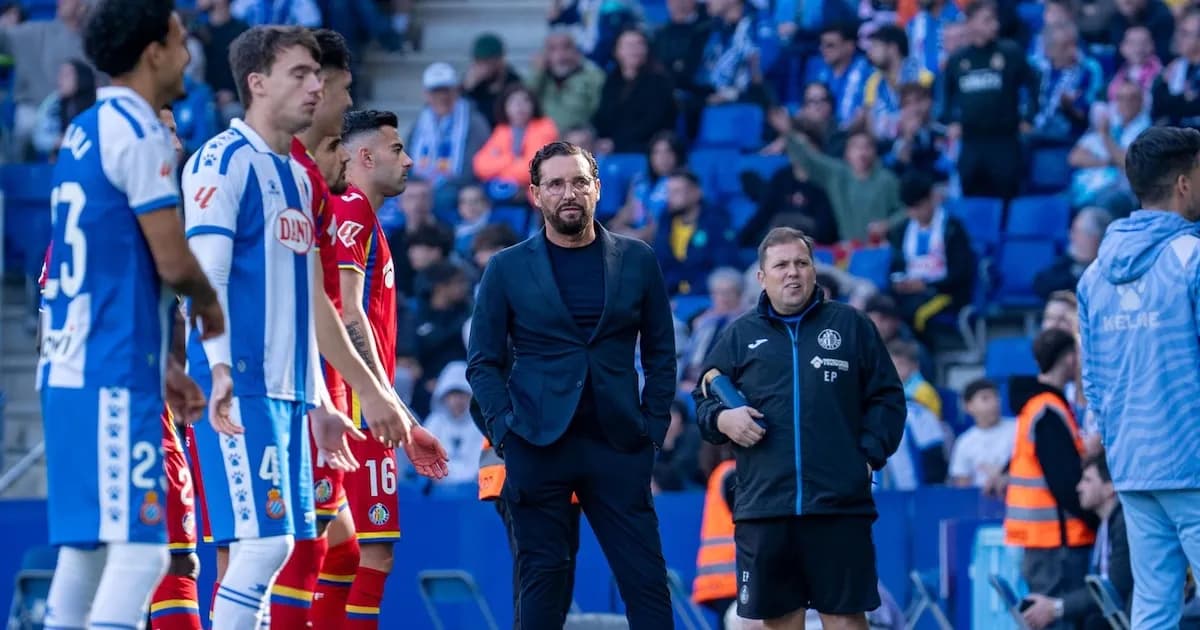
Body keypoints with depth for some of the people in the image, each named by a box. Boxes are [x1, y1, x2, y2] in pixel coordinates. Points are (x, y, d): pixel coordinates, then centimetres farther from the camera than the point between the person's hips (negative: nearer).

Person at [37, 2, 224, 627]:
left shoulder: (84, 131, 17)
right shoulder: (139, 132, -11)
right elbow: (172, 261, -15)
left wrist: (163, 363, 23)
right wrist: (210, 304, 6)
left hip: (69, 370, 9)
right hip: (115, 378, -9)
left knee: (84, 547, 10)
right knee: (137, 552, -11)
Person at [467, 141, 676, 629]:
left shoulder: (637, 260, 9)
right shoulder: (507, 269, 5)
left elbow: (660, 353, 12)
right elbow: (482, 363, 6)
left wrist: (653, 428, 2)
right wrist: (504, 429, -7)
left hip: (618, 443, 1)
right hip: (538, 446, -1)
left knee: (646, 578, -4)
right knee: (542, 577, 0)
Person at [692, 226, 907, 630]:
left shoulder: (851, 325, 9)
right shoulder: (740, 335, 13)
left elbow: (887, 397, 10)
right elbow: (703, 400, 17)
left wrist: (871, 454, -2)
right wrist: (721, 418, -5)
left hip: (840, 507, -2)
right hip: (763, 508, 2)